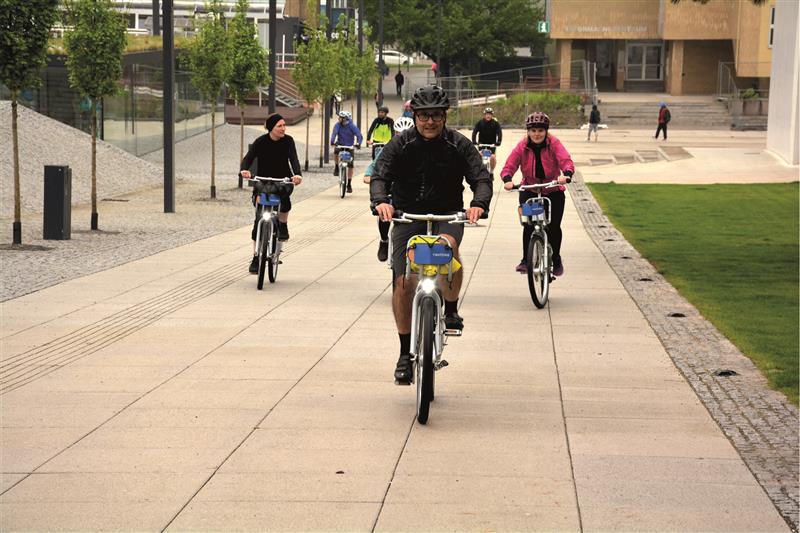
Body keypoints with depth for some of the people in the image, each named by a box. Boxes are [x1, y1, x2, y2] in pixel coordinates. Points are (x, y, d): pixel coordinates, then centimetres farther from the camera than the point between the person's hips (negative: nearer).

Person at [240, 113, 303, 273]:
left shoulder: (288, 141, -5)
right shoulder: (261, 142, -8)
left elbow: (293, 159, -16)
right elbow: (249, 157, -18)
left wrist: (298, 174, -37)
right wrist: (244, 170, -41)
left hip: (283, 180, 0)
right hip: (263, 181, 0)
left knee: (284, 194, -36)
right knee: (259, 220, -6)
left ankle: (283, 225, -8)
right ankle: (256, 257, 3)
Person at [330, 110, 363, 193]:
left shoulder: (352, 126, -14)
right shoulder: (338, 125, -8)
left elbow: (359, 136, -20)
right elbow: (334, 133, -21)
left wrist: (358, 143, -40)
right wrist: (332, 141, -40)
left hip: (349, 147, -2)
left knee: (350, 166, -3)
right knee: (336, 152, -33)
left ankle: (349, 184, 8)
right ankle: (336, 167, -7)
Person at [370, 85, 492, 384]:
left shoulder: (458, 145, -3)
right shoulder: (400, 145, -3)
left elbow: (481, 177, -10)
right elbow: (380, 176, -12)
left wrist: (479, 203, -32)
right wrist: (380, 201, -35)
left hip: (448, 215, -1)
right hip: (408, 215, 1)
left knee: (447, 245, -37)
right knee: (403, 283, -9)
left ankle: (451, 310, -14)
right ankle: (406, 352, 7)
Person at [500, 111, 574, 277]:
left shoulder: (554, 144, -12)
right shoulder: (522, 147, -10)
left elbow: (566, 161, -25)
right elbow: (509, 166, -15)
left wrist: (566, 175, -47)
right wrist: (507, 180, -38)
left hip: (553, 191, 0)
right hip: (529, 192, 0)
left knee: (554, 226, -6)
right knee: (529, 225, -15)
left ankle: (556, 260, 17)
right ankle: (526, 260, -1)